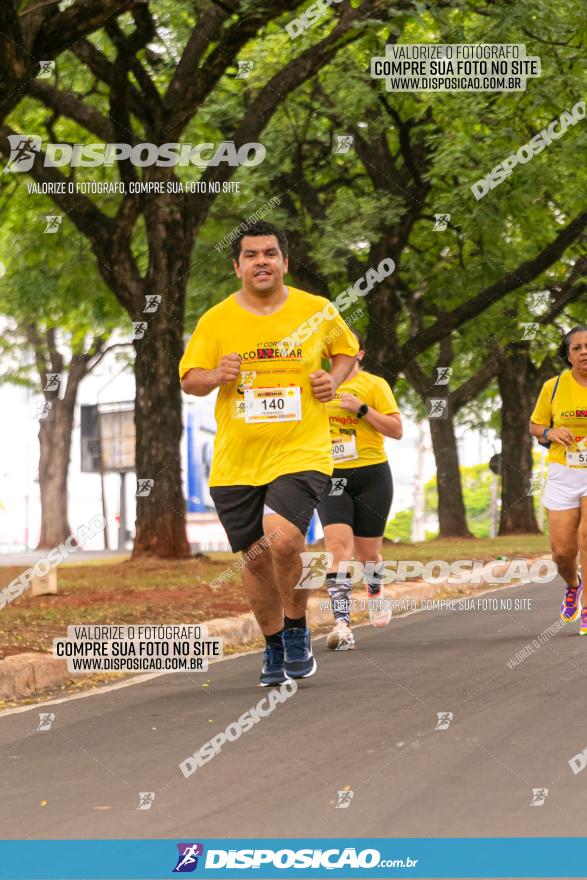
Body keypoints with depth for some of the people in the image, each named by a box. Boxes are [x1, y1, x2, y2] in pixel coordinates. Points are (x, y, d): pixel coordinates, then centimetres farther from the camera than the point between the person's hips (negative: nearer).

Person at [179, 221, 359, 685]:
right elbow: (189, 378, 7)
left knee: (282, 539, -24)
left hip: (301, 452, -2)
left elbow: (347, 350, 19)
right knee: (257, 557, 8)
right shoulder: (215, 320, 1)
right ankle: (273, 646, 31)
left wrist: (333, 378, -1)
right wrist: (215, 376, -15)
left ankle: (297, 630, 1)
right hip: (236, 461, 2)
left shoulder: (319, 311, 2)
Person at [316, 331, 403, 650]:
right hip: (331, 477, 2)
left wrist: (362, 409, -17)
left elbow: (397, 430, -7)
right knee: (337, 546, -17)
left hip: (371, 474, -2)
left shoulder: (374, 385, -1)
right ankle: (342, 624, -25)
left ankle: (375, 593, 43)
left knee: (366, 551, 8)